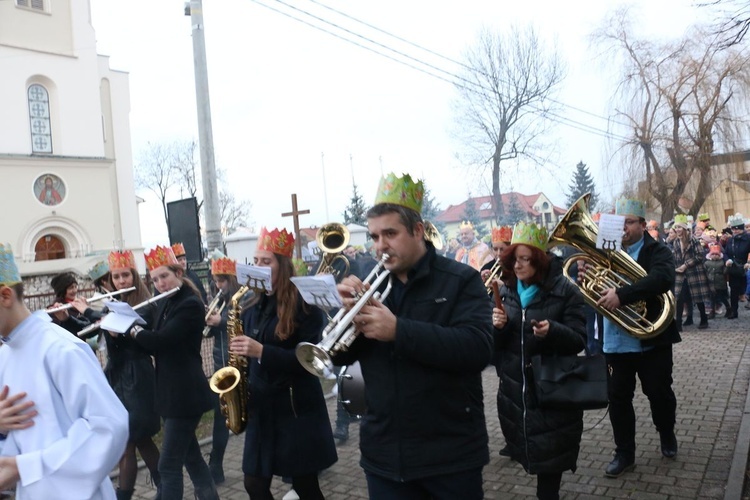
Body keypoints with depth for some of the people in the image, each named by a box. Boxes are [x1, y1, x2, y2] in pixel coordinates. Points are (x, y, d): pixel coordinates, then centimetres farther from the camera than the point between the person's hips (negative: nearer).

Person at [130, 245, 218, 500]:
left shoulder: (191, 305, -16)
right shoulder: (164, 304, 11)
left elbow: (159, 340, -24)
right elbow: (151, 338, 11)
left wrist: (132, 329, -8)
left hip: (185, 392, -9)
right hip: (170, 390, 9)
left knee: (169, 464, -4)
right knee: (190, 455, 18)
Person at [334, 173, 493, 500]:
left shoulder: (461, 280, -7)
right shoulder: (373, 285, 5)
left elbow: (478, 349, -22)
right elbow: (340, 357, 4)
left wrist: (398, 330, -28)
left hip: (451, 452, -4)